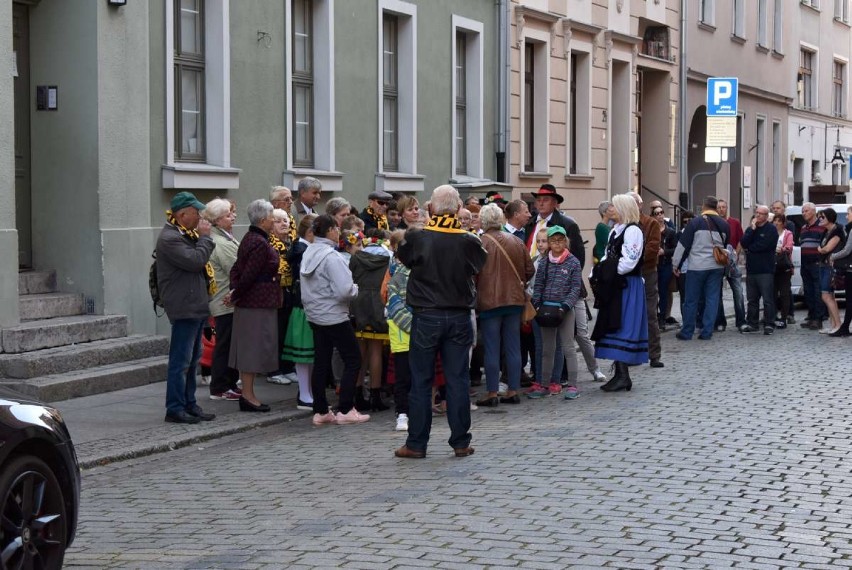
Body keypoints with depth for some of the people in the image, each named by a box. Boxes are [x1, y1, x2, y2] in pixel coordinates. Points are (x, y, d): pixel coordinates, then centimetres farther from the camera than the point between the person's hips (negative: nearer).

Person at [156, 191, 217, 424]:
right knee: (181, 360, -7)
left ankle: (189, 404, 22)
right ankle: (175, 409, -3)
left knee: (192, 359, 15)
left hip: (196, 306, 11)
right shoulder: (169, 238, -16)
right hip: (183, 307, -11)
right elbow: (195, 260, -25)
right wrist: (205, 237, -13)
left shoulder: (187, 235, 17)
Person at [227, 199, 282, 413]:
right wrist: (236, 296, -10)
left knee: (249, 348, 13)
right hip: (259, 303, -10)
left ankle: (247, 393, 19)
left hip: (249, 302, 10)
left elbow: (237, 269, 12)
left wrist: (235, 291, 1)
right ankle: (248, 396, -2)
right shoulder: (261, 244, -18)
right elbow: (249, 275, -20)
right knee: (255, 347, -5)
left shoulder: (250, 238, 13)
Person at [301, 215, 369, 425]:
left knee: (321, 362, 11)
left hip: (314, 315, 8)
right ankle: (345, 410, 1)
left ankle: (320, 411, 14)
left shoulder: (308, 253, 6)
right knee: (352, 360, 2)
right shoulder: (331, 256, -20)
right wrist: (355, 289, -4)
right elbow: (344, 291, -25)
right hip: (334, 316, -8)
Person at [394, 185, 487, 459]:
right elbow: (479, 266, 9)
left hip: (426, 316, -1)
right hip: (459, 316, 1)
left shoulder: (416, 238, -10)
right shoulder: (469, 241, -7)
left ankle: (416, 443, 8)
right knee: (458, 380, 6)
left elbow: (403, 257, 8)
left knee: (421, 381, 5)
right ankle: (460, 442, 10)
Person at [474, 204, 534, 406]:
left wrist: (474, 292, 5)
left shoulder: (479, 243, -12)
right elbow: (529, 269, 9)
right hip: (514, 299, 5)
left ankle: (492, 393, 2)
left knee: (492, 349, 0)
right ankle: (513, 391, 13)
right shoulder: (516, 242, 5)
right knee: (513, 347, 10)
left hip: (489, 301, -5)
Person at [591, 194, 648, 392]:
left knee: (622, 329, -10)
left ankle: (623, 375, -8)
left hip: (627, 288, -9)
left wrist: (607, 271, -14)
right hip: (614, 287, 9)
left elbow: (629, 262, -20)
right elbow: (609, 258, 18)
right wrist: (600, 271, 1)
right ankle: (620, 373, 14)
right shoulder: (616, 230, 18)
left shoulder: (633, 231, -12)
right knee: (613, 327, 10)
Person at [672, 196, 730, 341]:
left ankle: (686, 332, 8)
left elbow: (683, 244, -6)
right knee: (712, 299, 7)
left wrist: (676, 264, 2)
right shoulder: (724, 224, 8)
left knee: (691, 300, 3)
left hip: (697, 267, -4)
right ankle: (707, 332, 5)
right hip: (717, 267, 4)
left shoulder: (696, 222, -7)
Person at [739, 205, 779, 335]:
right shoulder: (751, 228, 16)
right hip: (751, 269, 6)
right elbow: (743, 243, 0)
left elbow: (763, 246, -16)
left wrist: (749, 247, -1)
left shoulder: (771, 229, -4)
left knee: (768, 300, -6)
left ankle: (769, 324, -2)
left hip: (766, 270, -6)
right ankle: (752, 323, 17)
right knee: (752, 299, 10)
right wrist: (752, 229, -9)